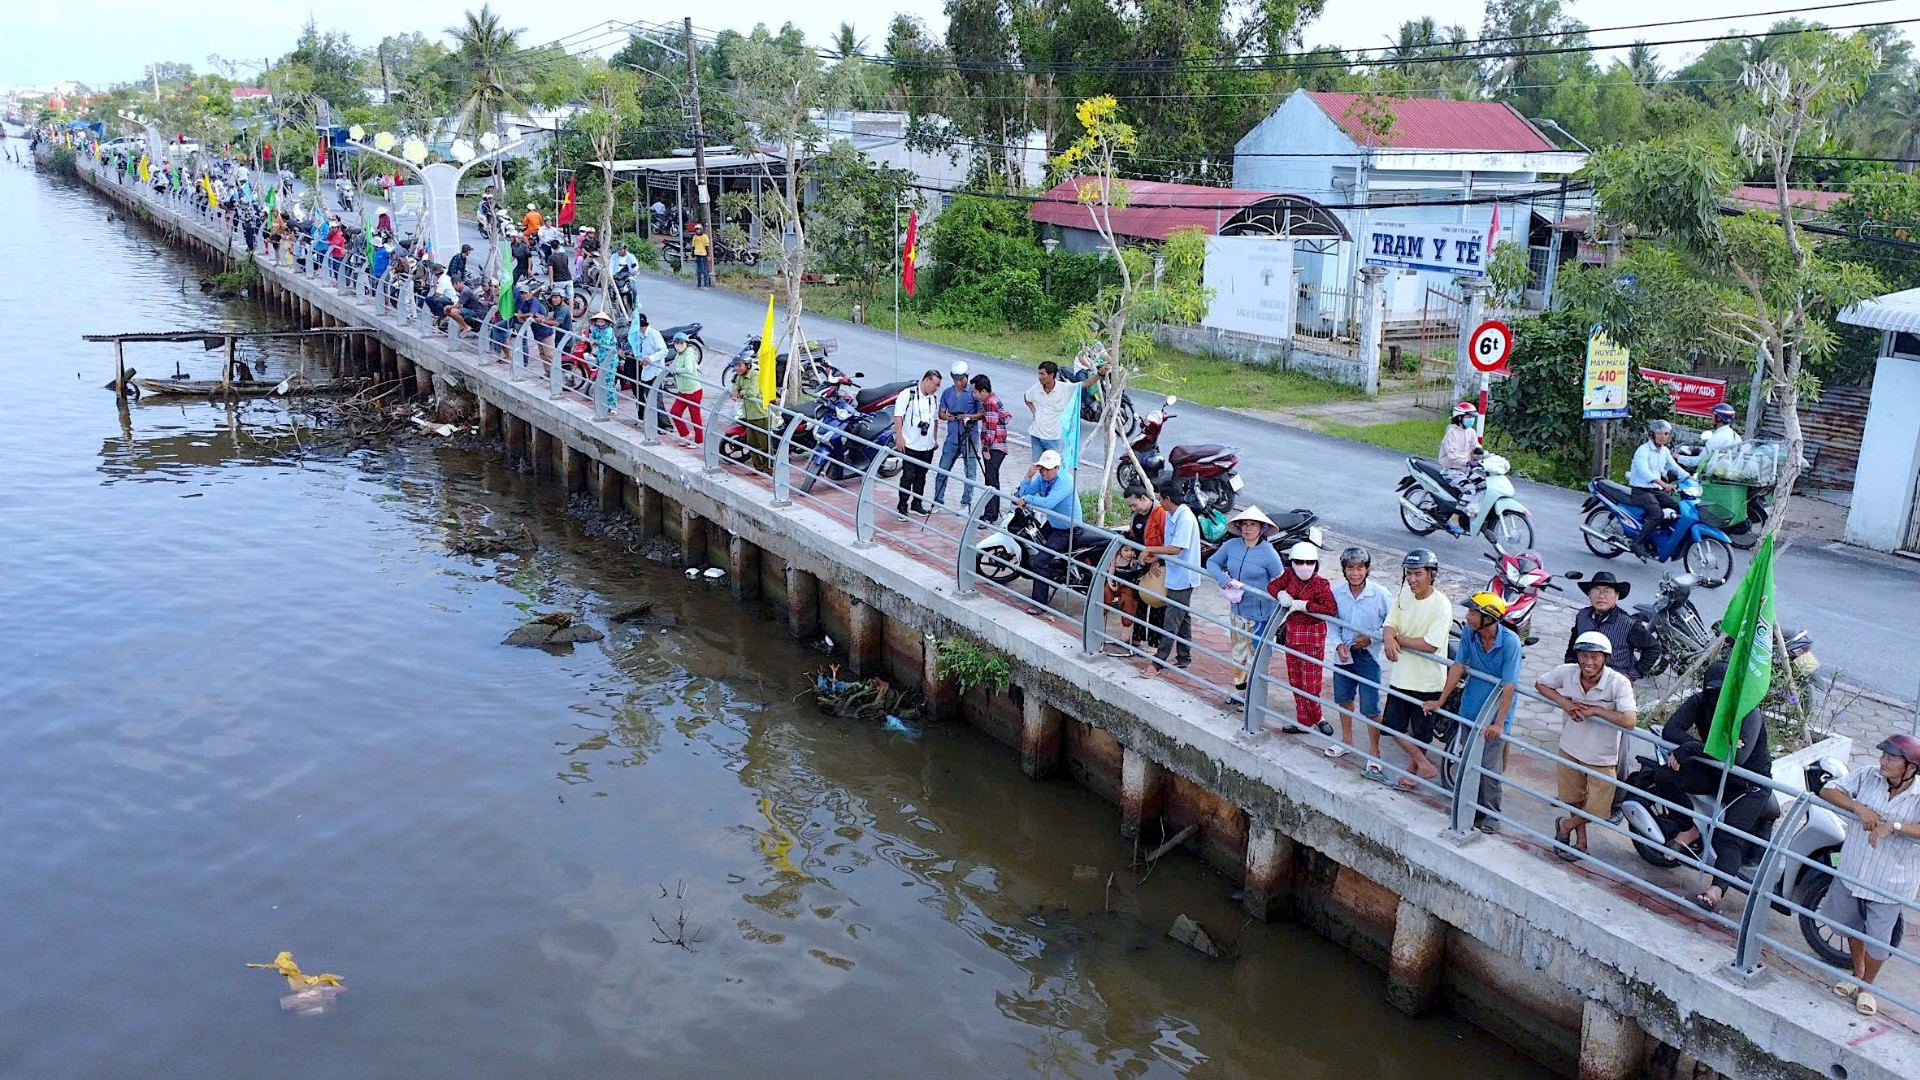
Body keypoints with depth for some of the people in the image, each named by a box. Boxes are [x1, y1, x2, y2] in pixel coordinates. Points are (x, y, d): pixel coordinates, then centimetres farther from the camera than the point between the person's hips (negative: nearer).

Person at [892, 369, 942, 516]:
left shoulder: (934, 398, 11)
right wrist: (899, 437, -17)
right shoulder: (908, 394, -9)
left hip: (928, 446, 6)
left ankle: (917, 504, 23)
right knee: (908, 476, -6)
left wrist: (935, 438, 21)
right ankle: (902, 506, 1)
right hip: (910, 445, -6)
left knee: (921, 476, 13)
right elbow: (898, 416, -11)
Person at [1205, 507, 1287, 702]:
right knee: (1238, 652, 20)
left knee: (1256, 656, 4)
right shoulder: (1231, 545, -3)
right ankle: (1239, 691, 38)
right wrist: (1224, 580, -12)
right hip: (1237, 610, 6)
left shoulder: (1268, 553, -16)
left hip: (1260, 614, -6)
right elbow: (1212, 563, 7)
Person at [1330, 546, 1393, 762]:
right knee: (1343, 699, 21)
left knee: (1370, 708, -1)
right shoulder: (1337, 592, -8)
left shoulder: (1380, 594, -17)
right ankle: (1347, 740, 41)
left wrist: (1371, 638, -19)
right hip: (1344, 655, 4)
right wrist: (1339, 644, -10)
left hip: (1368, 656, -4)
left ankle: (1374, 750, 16)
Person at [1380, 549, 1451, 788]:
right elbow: (1389, 625, -2)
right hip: (1401, 675, 6)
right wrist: (1389, 638, -25)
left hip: (1427, 680, -6)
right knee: (1392, 724, 10)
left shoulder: (1441, 605, -20)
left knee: (1421, 731, 10)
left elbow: (1430, 645, -25)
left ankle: (1414, 769, 30)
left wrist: (1398, 638, -16)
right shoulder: (1403, 595, -1)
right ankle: (1424, 765, 26)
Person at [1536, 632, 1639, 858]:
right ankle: (1581, 841, 45)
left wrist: (1594, 710, -28)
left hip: (1603, 758, -3)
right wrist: (1564, 702, -13)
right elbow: (1540, 684, 4)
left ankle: (1566, 825, 36)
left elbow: (1629, 721, -35)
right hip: (1570, 750, 3)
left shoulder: (1619, 683, -25)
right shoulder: (1567, 672, -15)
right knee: (1574, 801, 20)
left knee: (1597, 812, 5)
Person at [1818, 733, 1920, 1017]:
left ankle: (1866, 987, 36)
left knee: (1878, 941, 9)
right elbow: (1828, 791, -9)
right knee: (1853, 927, 24)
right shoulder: (1867, 777, -9)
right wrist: (1859, 808, -24)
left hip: (1890, 884, -3)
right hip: (1851, 873, 3)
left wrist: (1893, 827, -40)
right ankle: (1857, 973, 50)